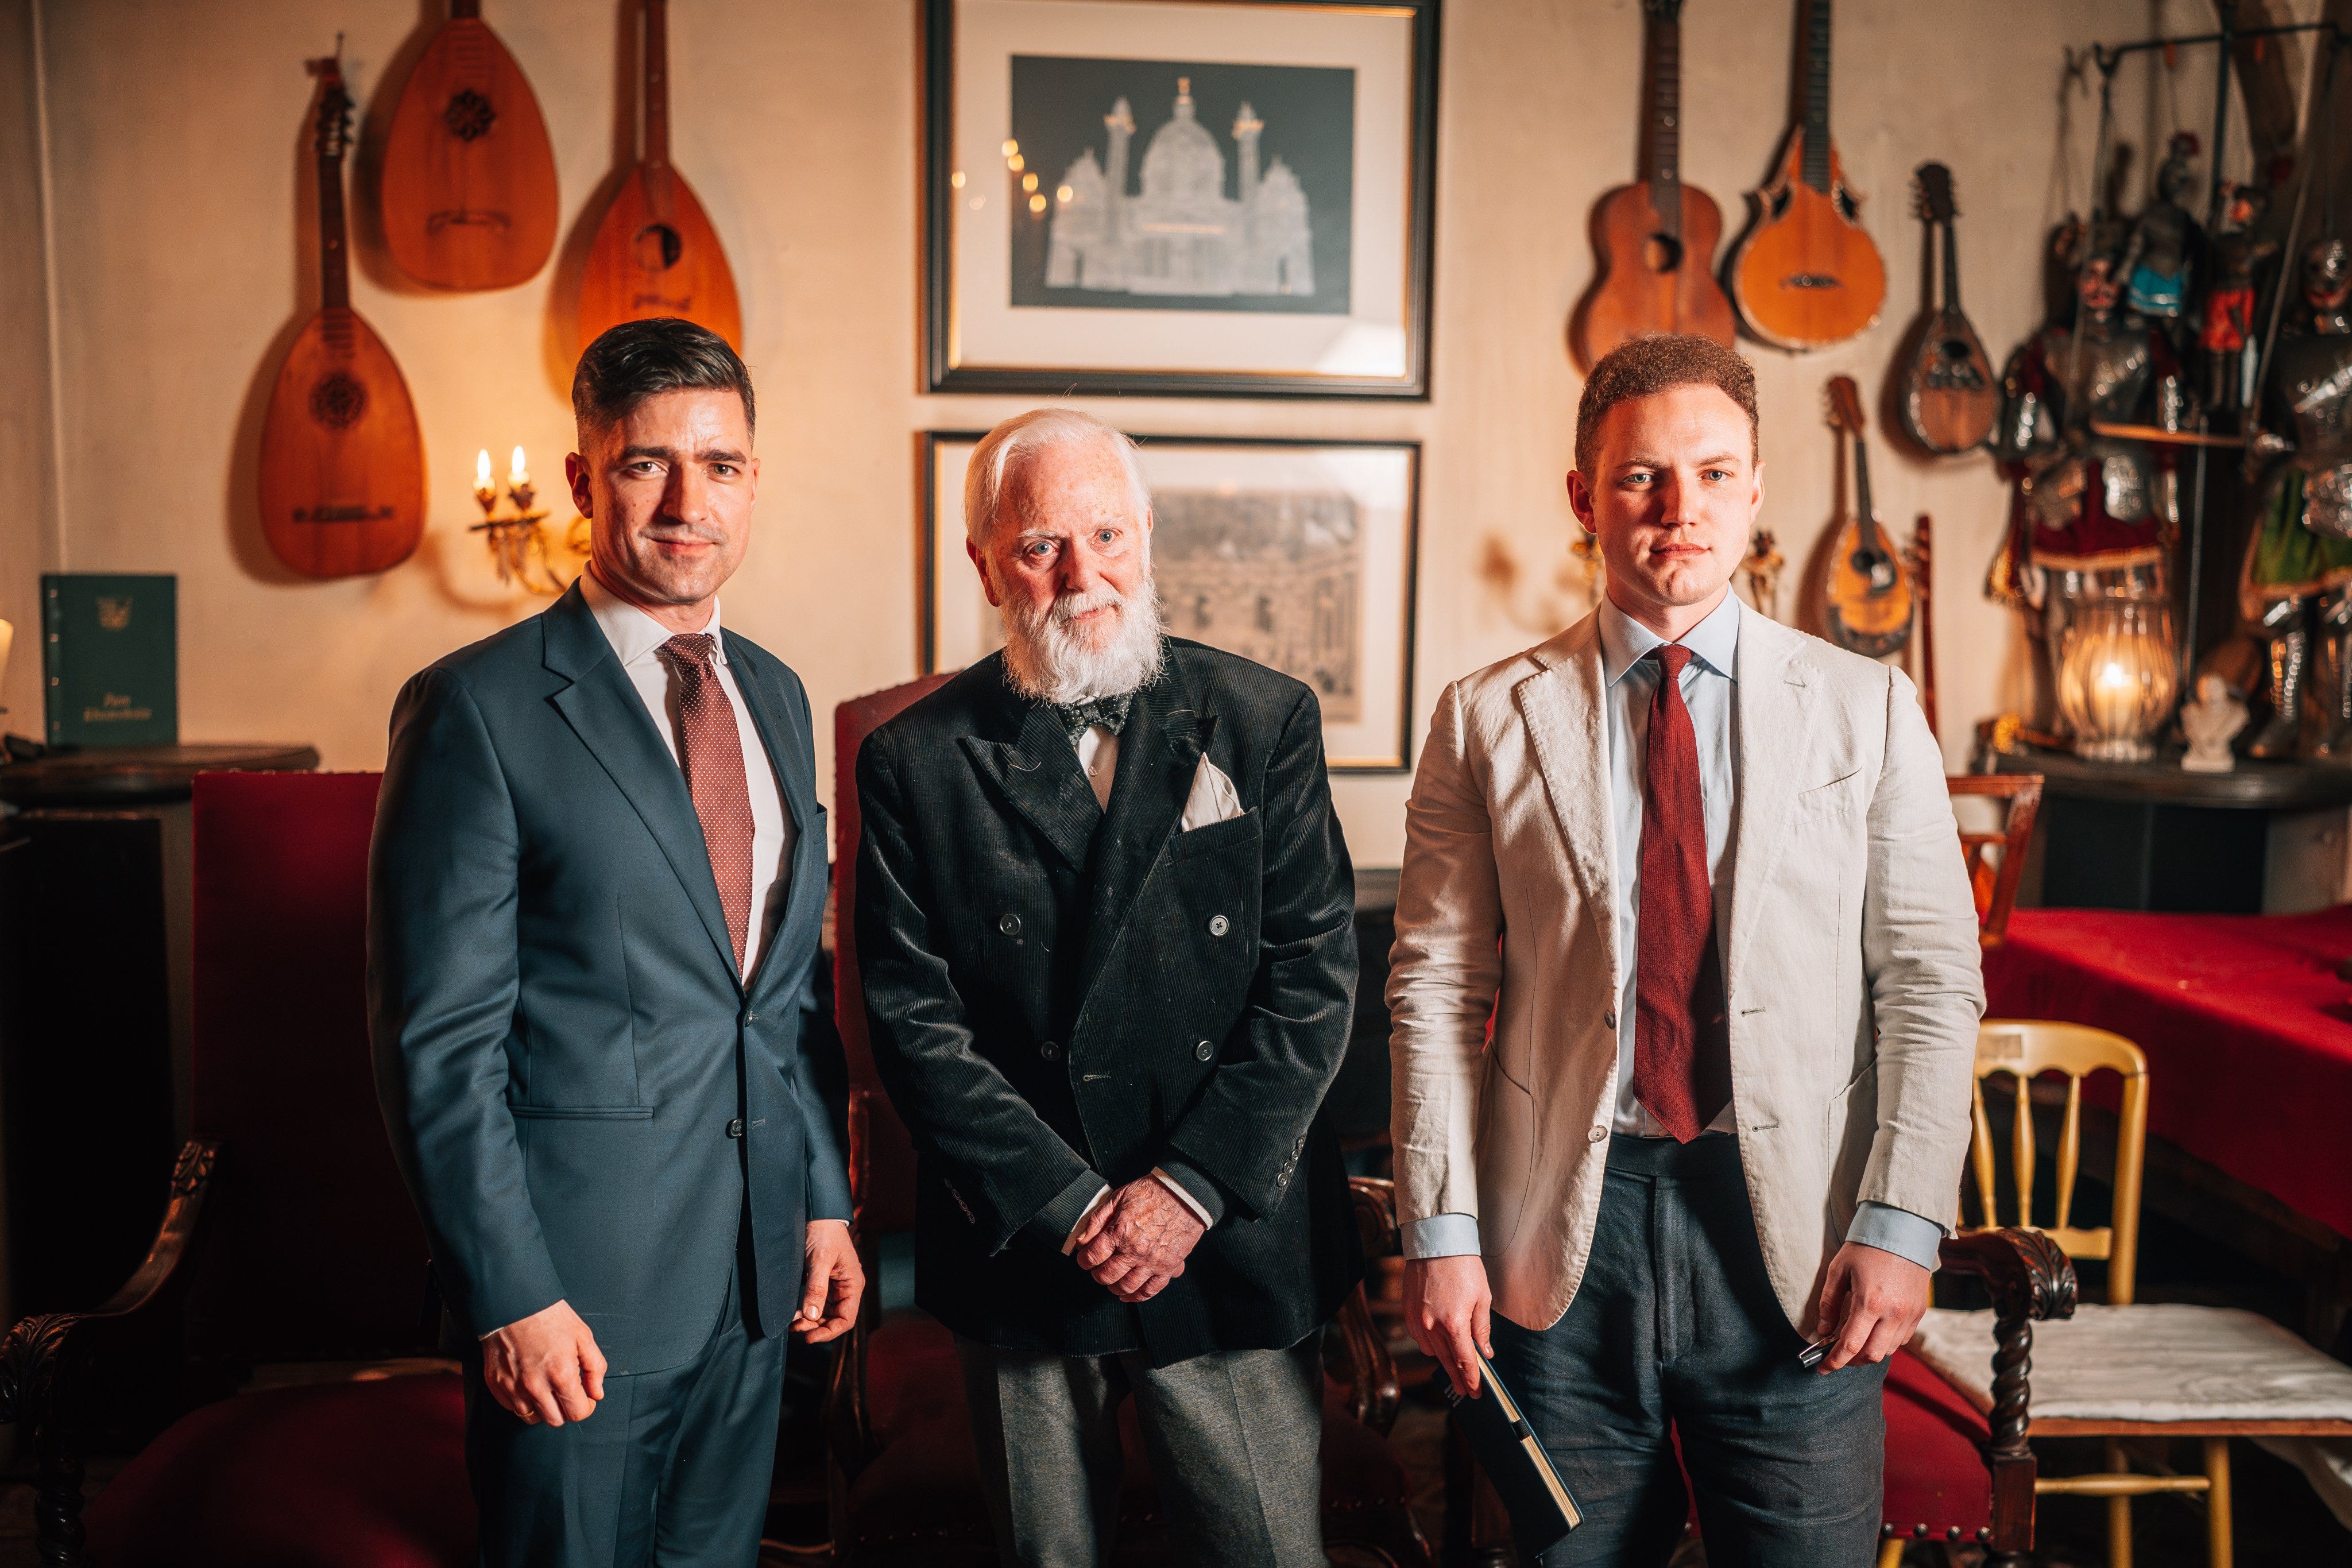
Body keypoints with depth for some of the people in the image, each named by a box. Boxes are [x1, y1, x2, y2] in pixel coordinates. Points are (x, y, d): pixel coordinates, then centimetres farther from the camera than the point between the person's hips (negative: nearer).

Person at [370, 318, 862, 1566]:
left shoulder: (773, 695, 8)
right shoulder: (478, 710, -12)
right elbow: (438, 1041, -13)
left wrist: (824, 1198, 11)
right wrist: (511, 1297, -15)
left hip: (755, 1274, 6)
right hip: (577, 1283, -6)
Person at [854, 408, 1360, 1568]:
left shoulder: (1265, 720, -1)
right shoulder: (916, 762, -2)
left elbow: (1315, 974, -5)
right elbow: (914, 1019, -5)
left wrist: (1191, 1186, -12)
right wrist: (1068, 1206, -12)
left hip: (1235, 1243, 0)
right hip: (1020, 1255, 1)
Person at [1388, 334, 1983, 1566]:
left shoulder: (1867, 710, 4)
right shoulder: (1488, 720, 3)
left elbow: (1931, 982, 1)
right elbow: (1436, 988, 1)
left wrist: (1899, 1223, -7)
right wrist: (1440, 1231, -5)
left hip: (1795, 1241, 0)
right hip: (1558, 1244, 0)